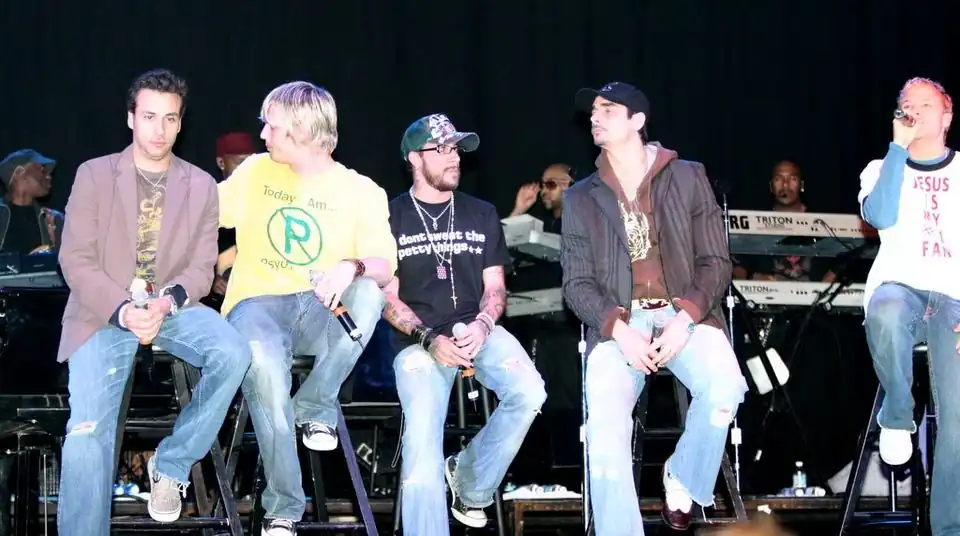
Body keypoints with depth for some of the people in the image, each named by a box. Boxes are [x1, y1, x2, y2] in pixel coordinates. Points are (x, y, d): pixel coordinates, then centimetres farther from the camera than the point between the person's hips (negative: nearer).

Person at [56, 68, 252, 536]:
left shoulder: (201, 186, 8)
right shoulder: (94, 175, 2)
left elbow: (201, 269, 5)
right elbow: (76, 261, -4)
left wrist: (167, 302, -18)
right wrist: (123, 311, -19)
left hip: (172, 308, 2)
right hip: (104, 314, -2)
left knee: (233, 353, -28)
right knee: (87, 431, -23)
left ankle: (171, 464, -9)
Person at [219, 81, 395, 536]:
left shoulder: (361, 191, 2)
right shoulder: (255, 171, 11)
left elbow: (385, 266, -10)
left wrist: (352, 267, -31)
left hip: (319, 312, 0)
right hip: (257, 303, 0)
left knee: (368, 294, -35)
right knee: (263, 366, -36)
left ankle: (316, 407, -13)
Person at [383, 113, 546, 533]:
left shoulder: (481, 214, 15)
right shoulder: (391, 218, 5)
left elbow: (495, 287, 12)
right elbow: (388, 298, 2)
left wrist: (482, 325, -11)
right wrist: (429, 339, -15)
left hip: (477, 328, 3)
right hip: (419, 339, -3)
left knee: (528, 393, -25)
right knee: (422, 441, -24)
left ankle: (470, 482, -2)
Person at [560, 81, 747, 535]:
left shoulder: (688, 178, 7)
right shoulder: (581, 198, 12)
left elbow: (716, 262, 3)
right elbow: (577, 283, 6)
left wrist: (685, 320, -15)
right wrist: (620, 331, -14)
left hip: (685, 315, -1)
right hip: (617, 324, 1)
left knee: (723, 386, -32)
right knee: (605, 428, -27)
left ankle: (682, 478, -5)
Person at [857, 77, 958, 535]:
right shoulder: (883, 169, 16)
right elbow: (880, 217, -8)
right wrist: (899, 146, -7)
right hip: (900, 286, 0)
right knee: (886, 313, -41)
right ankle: (897, 416, -15)